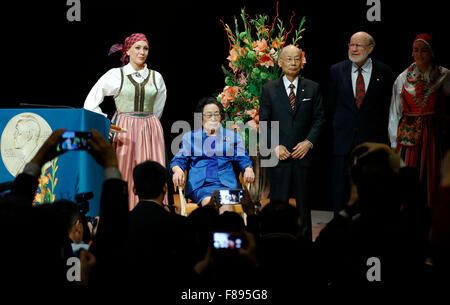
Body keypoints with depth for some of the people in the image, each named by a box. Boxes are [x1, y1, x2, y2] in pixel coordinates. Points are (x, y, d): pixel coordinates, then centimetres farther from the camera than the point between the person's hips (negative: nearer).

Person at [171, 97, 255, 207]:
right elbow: (179, 159, 17)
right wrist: (178, 170, -7)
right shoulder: (189, 137, 23)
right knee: (208, 202, -36)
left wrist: (248, 169, -5)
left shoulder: (232, 136, 25)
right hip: (199, 184, 0)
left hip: (226, 184, 1)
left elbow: (243, 159, 19)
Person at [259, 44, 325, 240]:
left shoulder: (312, 88, 7)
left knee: (304, 202, 6)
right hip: (279, 155, -1)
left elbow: (319, 118, 4)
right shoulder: (269, 89, 5)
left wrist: (309, 142, -9)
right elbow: (264, 121, 3)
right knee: (278, 202, 0)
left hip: (303, 153, 1)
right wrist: (274, 146, -10)